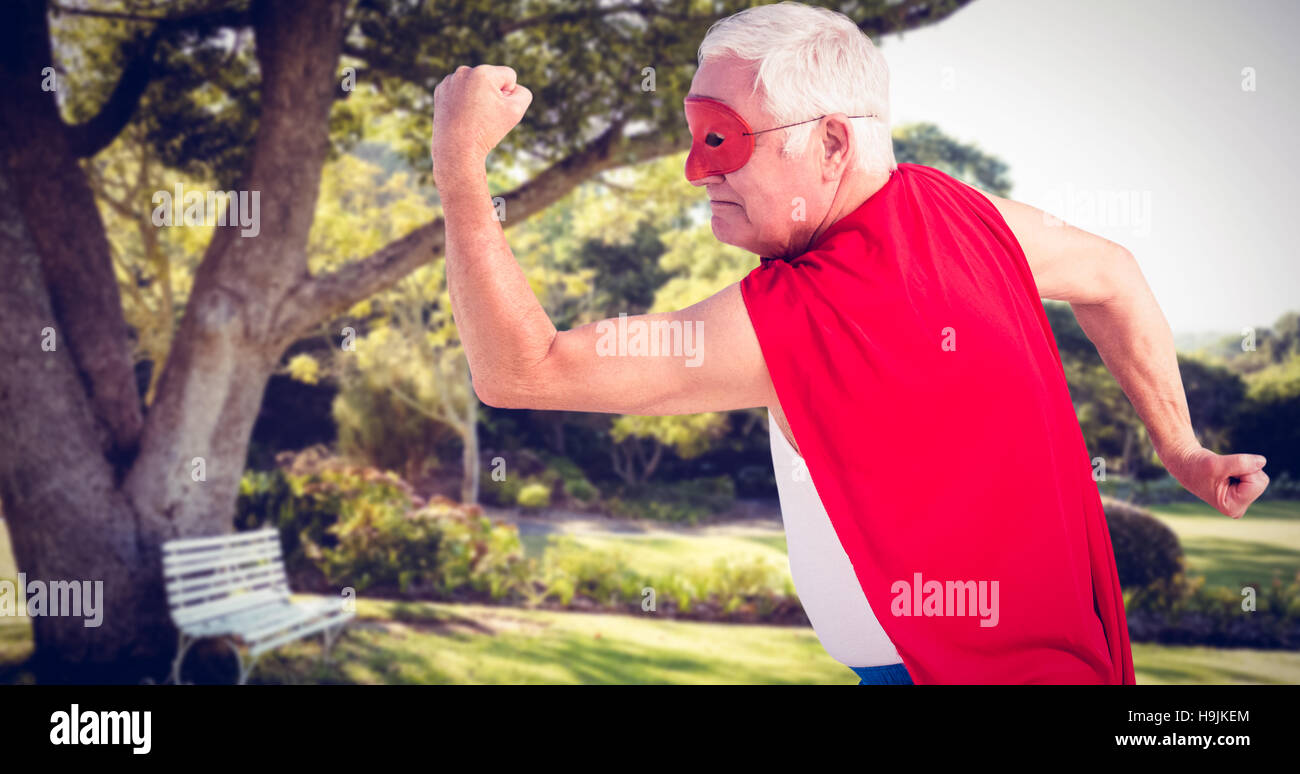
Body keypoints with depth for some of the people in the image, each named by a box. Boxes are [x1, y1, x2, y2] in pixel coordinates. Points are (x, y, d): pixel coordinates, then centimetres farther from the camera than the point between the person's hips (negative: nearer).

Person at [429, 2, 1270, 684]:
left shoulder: (788, 321, -29)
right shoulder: (957, 208, -6)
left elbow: (520, 371, -27)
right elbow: (1109, 275, 12)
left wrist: (459, 161, -26)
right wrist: (1182, 455, 20)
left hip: (972, 668, -9)